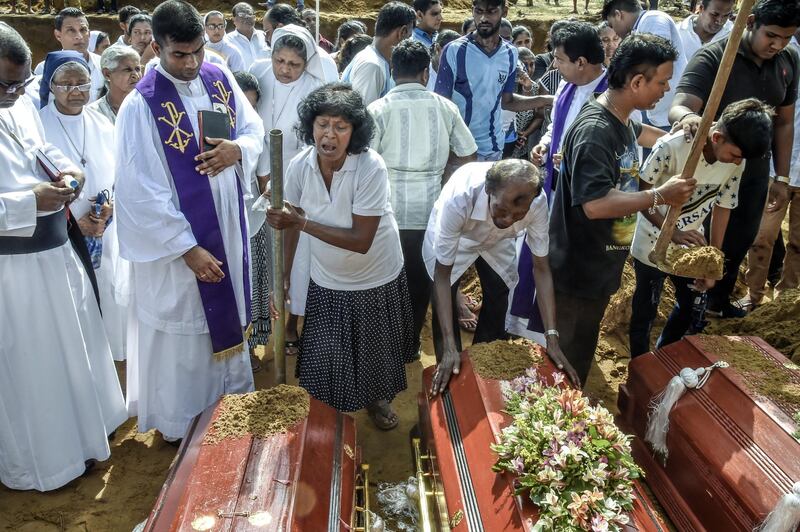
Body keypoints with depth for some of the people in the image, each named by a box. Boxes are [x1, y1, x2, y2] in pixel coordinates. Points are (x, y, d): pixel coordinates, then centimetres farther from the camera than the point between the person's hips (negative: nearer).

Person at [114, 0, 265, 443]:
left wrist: (237, 149, -15)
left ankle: (232, 395, 45)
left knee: (229, 313, 21)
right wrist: (187, 248, -18)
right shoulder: (141, 106, -18)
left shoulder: (220, 79, -1)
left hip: (228, 229, 6)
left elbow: (254, 129, 9)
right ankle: (181, 422, 32)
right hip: (176, 242, -6)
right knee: (182, 332, 10)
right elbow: (142, 192, -18)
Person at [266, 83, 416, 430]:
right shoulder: (300, 165, -15)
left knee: (375, 349, 18)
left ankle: (377, 399, 50)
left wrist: (303, 222, -32)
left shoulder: (372, 168, -27)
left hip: (376, 279, -2)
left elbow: (361, 241, -29)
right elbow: (291, 223, -3)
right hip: (326, 281, 2)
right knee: (324, 358, 8)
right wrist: (283, 277, -2)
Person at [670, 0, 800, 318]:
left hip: (755, 174, 6)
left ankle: (719, 300, 42)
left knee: (739, 243, 20)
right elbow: (679, 108, -34)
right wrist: (688, 116, -58)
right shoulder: (712, 58, -20)